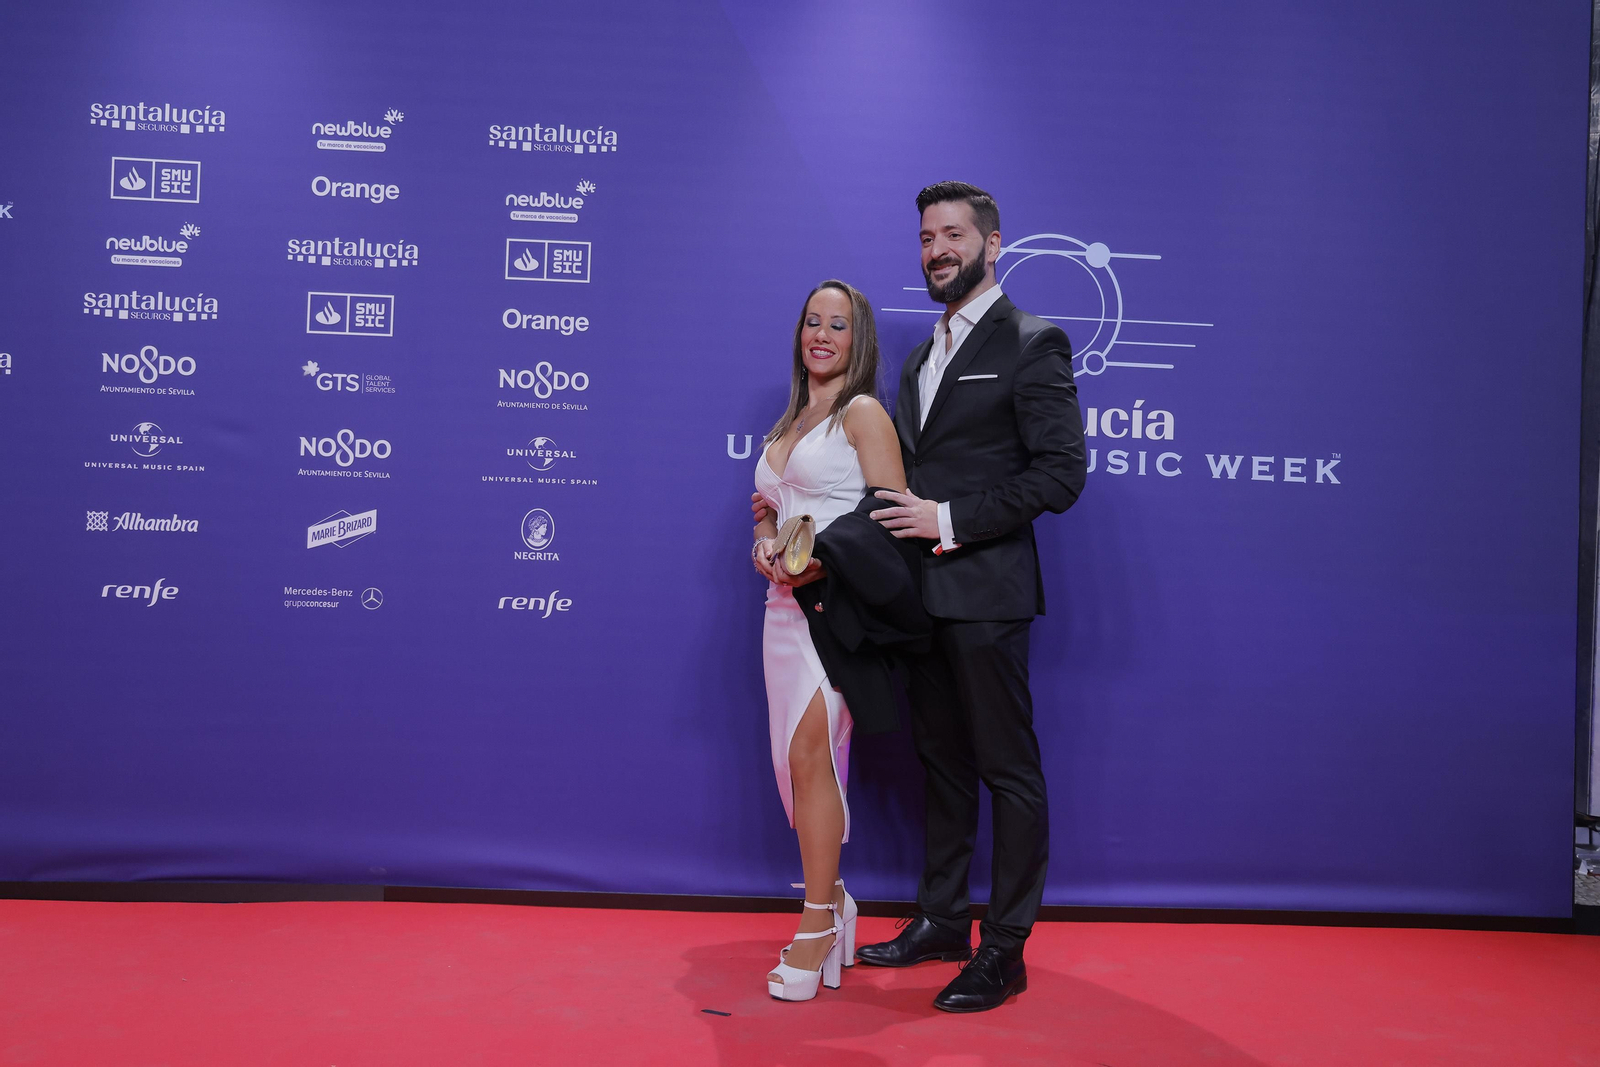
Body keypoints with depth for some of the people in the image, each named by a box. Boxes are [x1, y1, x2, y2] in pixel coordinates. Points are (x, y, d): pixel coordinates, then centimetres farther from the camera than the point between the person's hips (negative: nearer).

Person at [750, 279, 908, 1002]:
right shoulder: (787, 425, 19)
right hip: (786, 604, 7)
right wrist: (765, 546, 3)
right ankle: (831, 901, 22)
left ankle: (818, 922, -4)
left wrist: (825, 562, -22)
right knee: (798, 759, 8)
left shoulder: (862, 413, -3)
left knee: (810, 753, -14)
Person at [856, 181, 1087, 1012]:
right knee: (940, 761, 16)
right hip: (920, 592, 8)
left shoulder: (1032, 345, -7)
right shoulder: (923, 356, 18)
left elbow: (1060, 475, -14)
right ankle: (941, 920, 28)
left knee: (1008, 772, 2)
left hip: (984, 592, -8)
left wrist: (950, 521, -17)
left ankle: (1005, 950, 11)